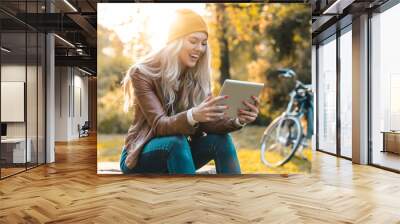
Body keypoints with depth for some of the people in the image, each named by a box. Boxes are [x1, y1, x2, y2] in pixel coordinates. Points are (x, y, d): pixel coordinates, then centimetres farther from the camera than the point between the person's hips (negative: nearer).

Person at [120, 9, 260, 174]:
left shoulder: (197, 76, -3)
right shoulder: (143, 73, -17)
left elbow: (206, 122, -15)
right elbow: (159, 125, -28)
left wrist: (238, 120, -34)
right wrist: (192, 116, -48)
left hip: (176, 155, 4)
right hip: (140, 157, -4)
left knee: (220, 139, -22)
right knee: (176, 142, -34)